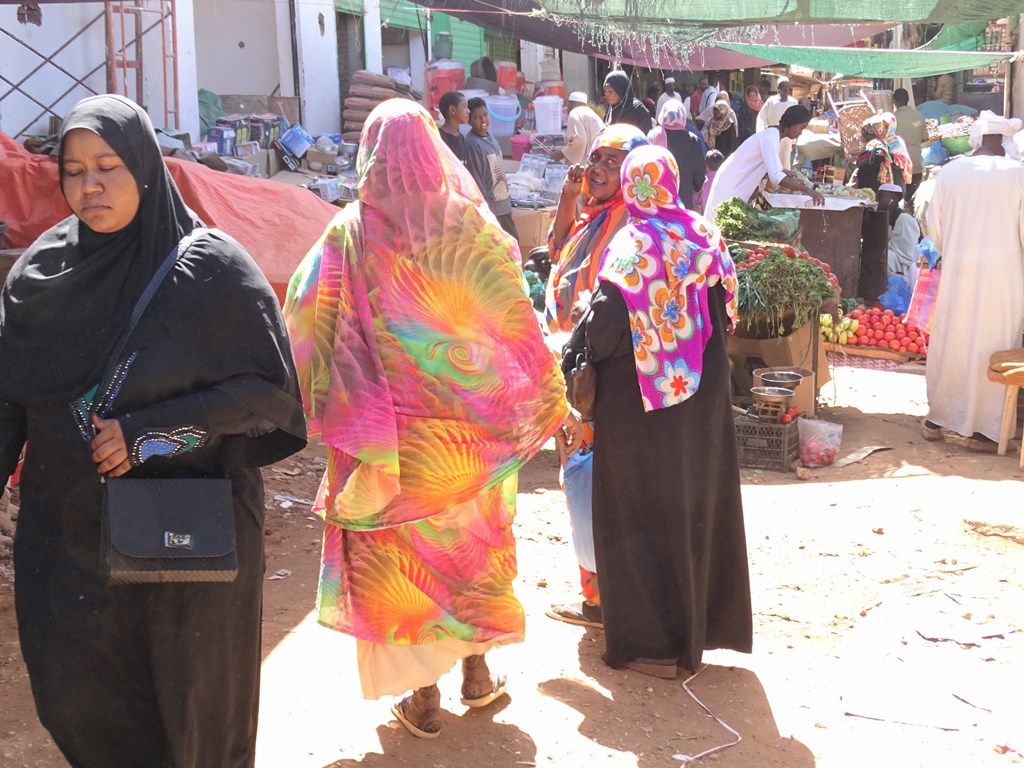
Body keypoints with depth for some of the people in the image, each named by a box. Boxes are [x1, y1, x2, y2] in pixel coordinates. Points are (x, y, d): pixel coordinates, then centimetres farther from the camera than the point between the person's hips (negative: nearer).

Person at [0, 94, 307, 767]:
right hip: (68, 529, 4)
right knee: (73, 695, 10)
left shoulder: (213, 268, -11)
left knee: (192, 692, 12)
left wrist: (154, 430, -19)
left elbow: (271, 388, -12)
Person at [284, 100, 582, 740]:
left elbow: (304, 325, -9)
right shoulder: (473, 230, -7)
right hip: (471, 425, 2)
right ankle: (477, 671, 30)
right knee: (474, 541, 19)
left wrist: (322, 402, 4)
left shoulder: (351, 236, -11)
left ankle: (423, 696, 17)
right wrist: (557, 405, 6)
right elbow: (519, 325, -3)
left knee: (399, 550, 10)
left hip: (392, 430, -2)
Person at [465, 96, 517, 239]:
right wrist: (485, 210, -19)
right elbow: (476, 179, -19)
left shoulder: (490, 136, 6)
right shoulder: (472, 144, -19)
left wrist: (508, 197, 17)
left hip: (503, 202, 9)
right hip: (489, 206, -9)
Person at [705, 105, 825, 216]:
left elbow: (775, 169, 18)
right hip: (730, 187, -10)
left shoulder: (773, 134, 9)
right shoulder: (771, 138, -22)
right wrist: (807, 190, -34)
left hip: (738, 186, 10)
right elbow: (776, 177, -34)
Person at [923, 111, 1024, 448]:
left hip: (958, 272, 2)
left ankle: (936, 420, 21)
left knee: (949, 344, 12)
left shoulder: (950, 172, -1)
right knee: (994, 349, 5)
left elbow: (934, 224, 6)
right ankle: (984, 429, 10)